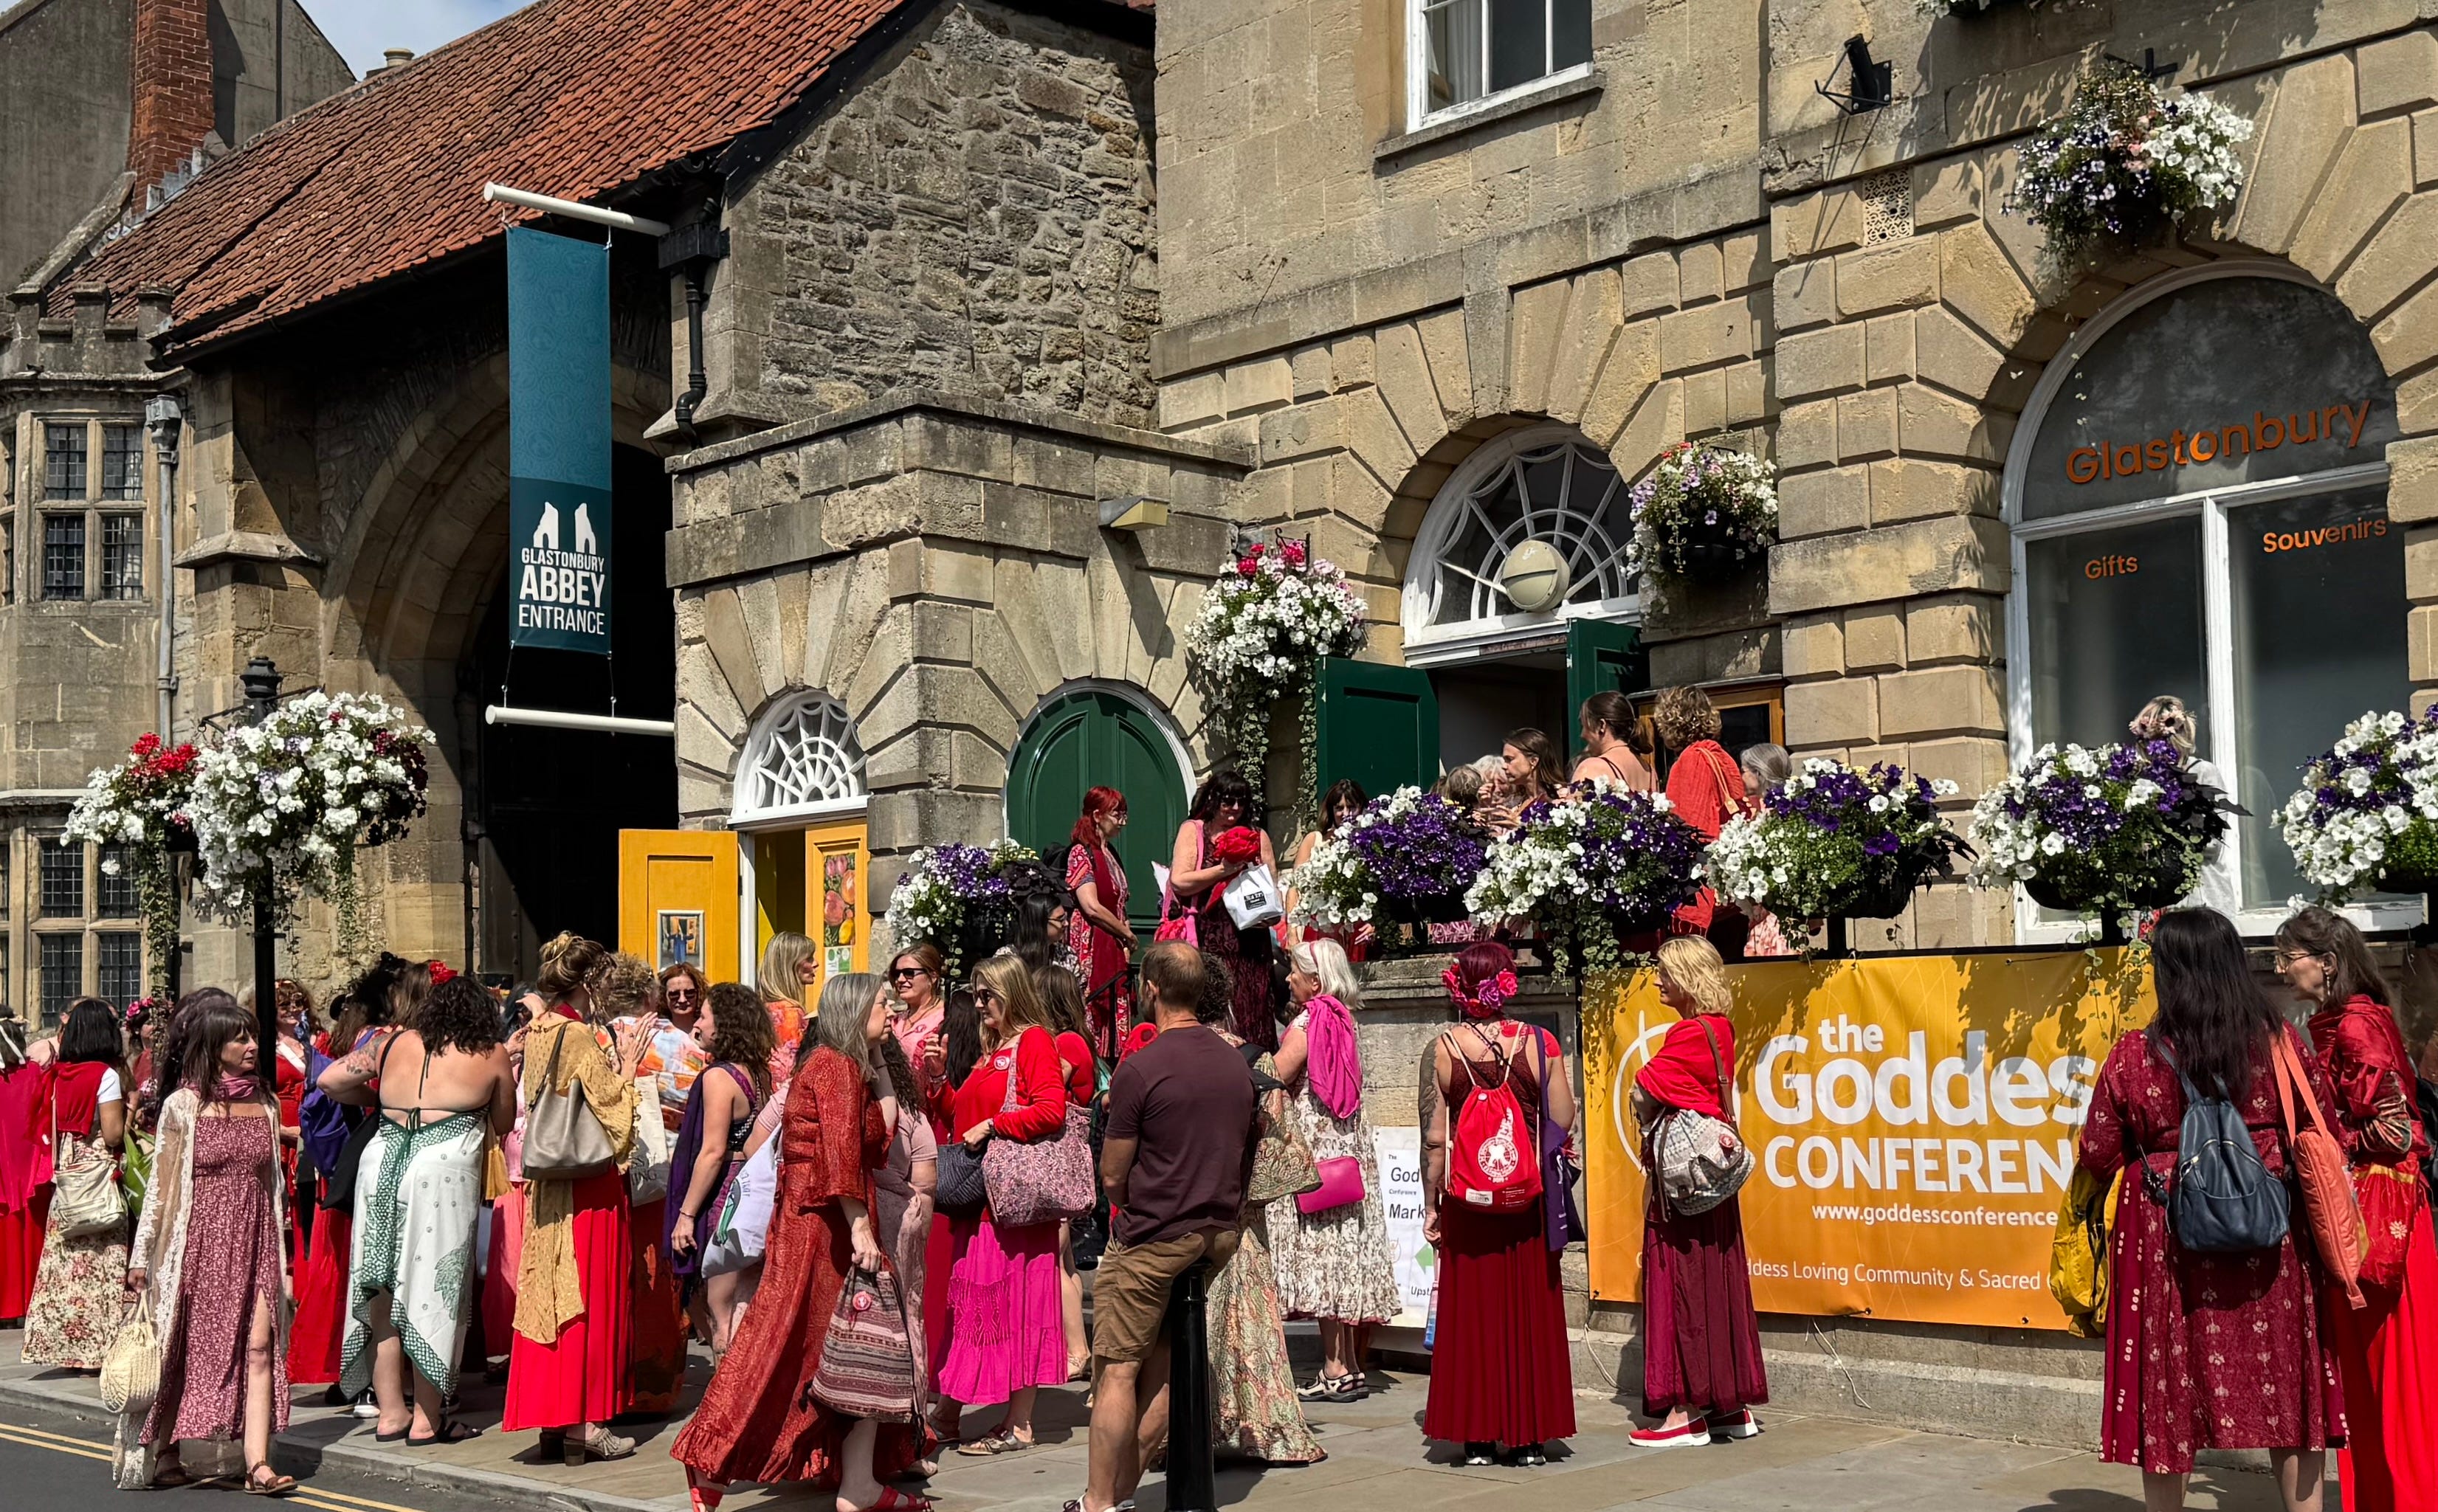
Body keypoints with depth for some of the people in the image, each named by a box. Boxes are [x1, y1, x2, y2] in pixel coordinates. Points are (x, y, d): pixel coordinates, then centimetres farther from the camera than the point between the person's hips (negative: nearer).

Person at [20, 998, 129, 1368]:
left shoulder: (60, 1074, 7)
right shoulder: (107, 1074, -11)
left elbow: (49, 1127, 12)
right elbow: (113, 1134, -15)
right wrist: (128, 1110, 2)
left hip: (67, 1171, 6)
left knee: (68, 1259, 9)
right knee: (101, 1262, -3)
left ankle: (67, 1343, 14)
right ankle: (99, 1346, -3)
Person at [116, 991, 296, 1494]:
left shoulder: (266, 1104, 7)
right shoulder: (183, 1105, -4)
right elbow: (160, 1183, -1)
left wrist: (281, 1253, 14)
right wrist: (141, 1256, -2)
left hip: (254, 1243, 3)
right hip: (198, 1240, -3)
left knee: (259, 1347, -9)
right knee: (184, 1352, 6)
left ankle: (258, 1463, -13)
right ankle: (164, 1457, 21)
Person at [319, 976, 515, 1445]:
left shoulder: (396, 1044, 14)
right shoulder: (491, 1055, 7)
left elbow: (330, 1081, 12)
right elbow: (502, 1124, 15)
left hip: (381, 1159, 4)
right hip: (444, 1167, -4)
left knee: (384, 1290, 12)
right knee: (432, 1290, 2)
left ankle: (391, 1411, 18)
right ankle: (426, 1419, 7)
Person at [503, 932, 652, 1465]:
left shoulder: (536, 1033, 8)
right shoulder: (582, 1037, -16)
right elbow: (608, 1107, -17)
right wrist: (627, 1069, -4)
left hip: (544, 1184, 8)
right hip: (587, 1185, -8)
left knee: (547, 1293, 11)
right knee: (589, 1297, -2)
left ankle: (551, 1419, 16)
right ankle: (585, 1424, 1)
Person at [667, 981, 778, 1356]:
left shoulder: (720, 1076, -13)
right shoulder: (758, 1074, 10)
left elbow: (714, 1152, -18)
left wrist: (686, 1213, -14)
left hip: (724, 1199, -9)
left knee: (721, 1312, -3)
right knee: (744, 1310, 14)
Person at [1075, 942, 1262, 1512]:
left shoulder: (1139, 1069, -15)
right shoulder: (1235, 1063, 7)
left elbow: (1113, 1176, -10)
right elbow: (1249, 1146, 17)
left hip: (1153, 1241, -7)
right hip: (1222, 1232, 7)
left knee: (1117, 1370, 0)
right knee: (1159, 1369, 13)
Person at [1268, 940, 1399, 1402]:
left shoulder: (1308, 1023, -14)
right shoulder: (1341, 1021, 11)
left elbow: (1272, 1080, -16)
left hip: (1315, 1154, -9)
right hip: (1347, 1153, 9)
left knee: (1322, 1257, -6)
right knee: (1343, 1259, 10)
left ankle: (1336, 1369, -6)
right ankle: (1350, 1365, 14)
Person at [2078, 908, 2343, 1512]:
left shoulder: (2136, 1055, -11)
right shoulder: (2277, 1041, -5)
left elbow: (2097, 1156, -4)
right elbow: (2326, 1133, 4)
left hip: (2170, 1241, -2)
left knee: (2169, 1397, 10)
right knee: (2281, 1392, 11)